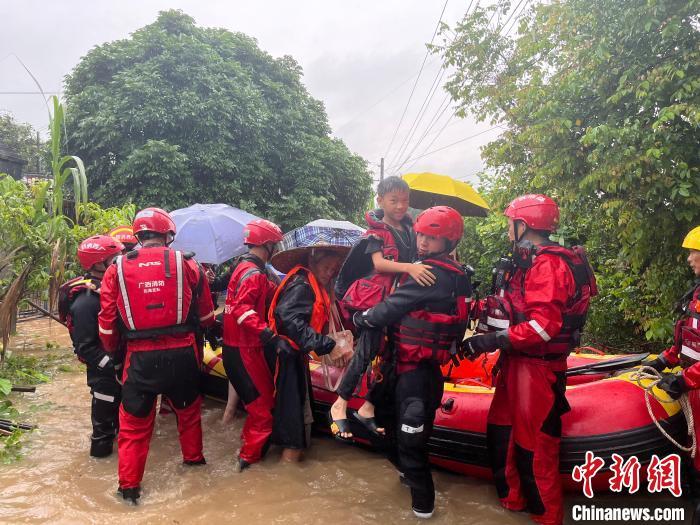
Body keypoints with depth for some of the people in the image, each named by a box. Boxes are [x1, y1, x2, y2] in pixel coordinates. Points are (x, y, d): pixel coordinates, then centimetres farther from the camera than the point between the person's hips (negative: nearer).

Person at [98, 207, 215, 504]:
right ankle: (194, 458, 41)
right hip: (182, 353, 1)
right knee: (188, 408, 24)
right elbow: (206, 315, 6)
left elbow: (107, 322, 2)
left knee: (134, 422, 14)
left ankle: (129, 486, 19)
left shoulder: (117, 269, -2)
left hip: (140, 357, 0)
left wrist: (111, 350, 20)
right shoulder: (186, 264, -2)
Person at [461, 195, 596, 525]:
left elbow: (544, 326, -26)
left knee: (533, 446, 0)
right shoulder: (529, 261, 14)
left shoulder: (548, 265, -18)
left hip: (537, 368, -10)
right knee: (500, 431, 18)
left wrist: (490, 342, -25)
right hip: (518, 361, 10)